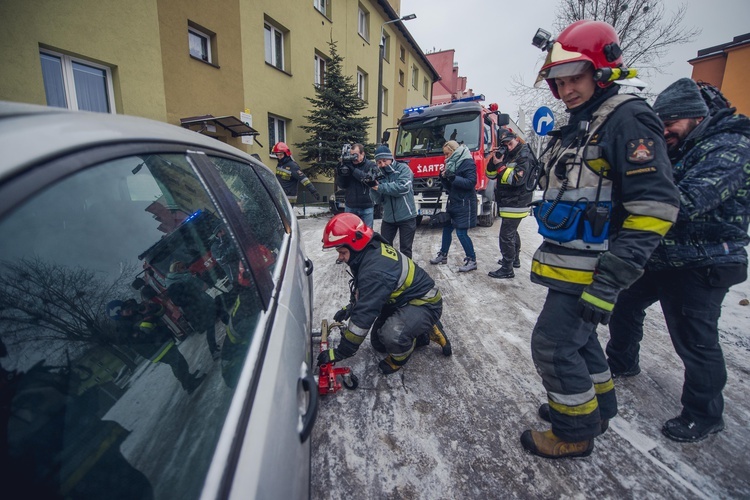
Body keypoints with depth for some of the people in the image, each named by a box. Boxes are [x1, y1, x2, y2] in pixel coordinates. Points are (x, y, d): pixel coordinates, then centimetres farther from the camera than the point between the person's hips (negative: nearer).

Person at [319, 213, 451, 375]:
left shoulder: (374, 271, -36)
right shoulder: (374, 249, -7)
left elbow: (363, 316, -34)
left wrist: (340, 353, -24)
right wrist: (352, 307, 7)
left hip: (425, 303, -10)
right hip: (403, 299, 10)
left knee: (391, 335, -36)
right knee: (378, 343, 17)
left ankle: (400, 356, -1)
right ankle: (424, 332, 27)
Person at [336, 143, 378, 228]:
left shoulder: (371, 165, 0)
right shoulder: (348, 165, 7)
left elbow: (369, 178, -19)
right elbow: (342, 185, 7)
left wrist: (353, 169, -20)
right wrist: (340, 173, -11)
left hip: (366, 207, -2)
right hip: (350, 207, 3)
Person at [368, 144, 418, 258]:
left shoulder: (403, 168, -6)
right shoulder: (379, 174, 5)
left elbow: (403, 187, -23)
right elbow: (377, 201, 0)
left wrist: (381, 187, -19)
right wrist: (373, 188, -19)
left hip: (406, 217, -4)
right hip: (388, 218, 4)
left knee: (405, 249, 6)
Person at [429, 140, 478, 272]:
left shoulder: (468, 163, -11)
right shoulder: (452, 163, 13)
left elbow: (471, 182, -20)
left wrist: (453, 178, -27)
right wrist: (444, 177, -5)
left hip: (464, 204, -8)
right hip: (453, 202, 9)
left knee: (461, 233, -7)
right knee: (446, 229, 13)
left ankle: (472, 261, 6)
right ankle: (443, 256, 28)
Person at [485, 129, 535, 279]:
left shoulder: (525, 156, -14)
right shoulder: (506, 155, 12)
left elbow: (517, 179, -25)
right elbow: (491, 174, 8)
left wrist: (500, 165, -23)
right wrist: (493, 159, -8)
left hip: (515, 204, -10)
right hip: (508, 203, 10)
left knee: (506, 236, -10)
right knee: (512, 232, 22)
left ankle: (507, 269, -4)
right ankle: (514, 259, 40)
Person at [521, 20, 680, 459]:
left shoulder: (628, 118, -12)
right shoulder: (579, 126, 17)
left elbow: (655, 206, -20)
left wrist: (609, 283, -25)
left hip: (591, 271, -9)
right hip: (571, 266, 9)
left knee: (553, 344, -2)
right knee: (577, 338, 21)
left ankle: (575, 433, 20)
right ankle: (597, 407, 42)